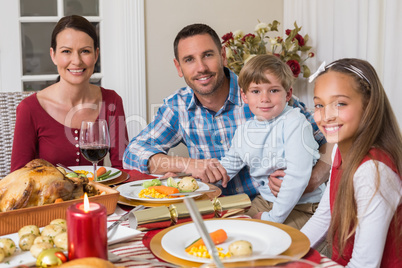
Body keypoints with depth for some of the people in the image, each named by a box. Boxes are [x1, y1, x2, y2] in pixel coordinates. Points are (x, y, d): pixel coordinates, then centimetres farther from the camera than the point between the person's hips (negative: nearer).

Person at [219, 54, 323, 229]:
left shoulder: (295, 123, -18)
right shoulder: (243, 131, 4)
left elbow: (298, 175, -23)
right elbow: (228, 166, 18)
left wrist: (275, 217, -20)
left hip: (300, 207, -6)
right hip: (263, 200, 7)